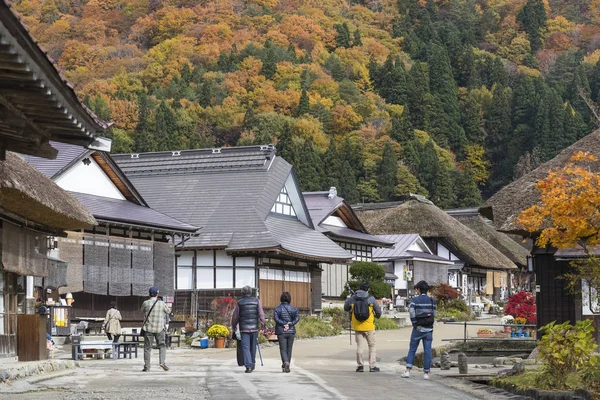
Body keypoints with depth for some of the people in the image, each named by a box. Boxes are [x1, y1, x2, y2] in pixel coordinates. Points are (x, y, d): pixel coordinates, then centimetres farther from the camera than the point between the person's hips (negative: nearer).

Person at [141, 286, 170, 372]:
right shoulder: (161, 303, -3)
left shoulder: (145, 303, -4)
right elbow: (168, 311, 14)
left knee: (147, 347, 5)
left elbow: (142, 312, 14)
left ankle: (146, 366, 4)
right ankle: (162, 361, -9)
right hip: (159, 328, 0)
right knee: (162, 345, 12)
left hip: (148, 328, 0)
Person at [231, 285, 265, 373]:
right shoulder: (256, 301, 2)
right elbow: (261, 314, -3)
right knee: (253, 347, 15)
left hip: (244, 328, -2)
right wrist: (262, 323, 6)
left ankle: (248, 365, -17)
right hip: (254, 328, 2)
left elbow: (235, 316, 6)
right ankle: (252, 364, 25)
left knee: (246, 347, -3)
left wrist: (233, 326, 20)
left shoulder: (239, 302, 0)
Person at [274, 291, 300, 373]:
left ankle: (286, 363, -26)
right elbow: (297, 318, -9)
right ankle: (286, 366, 16)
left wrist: (283, 324, -12)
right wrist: (289, 324, -12)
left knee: (283, 349, -2)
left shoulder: (277, 308, -1)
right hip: (291, 331, 2)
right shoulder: (293, 308, 4)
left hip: (281, 332, -2)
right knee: (289, 349, 12)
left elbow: (276, 318, -15)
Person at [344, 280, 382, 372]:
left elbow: (346, 308, 11)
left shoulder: (353, 298, -3)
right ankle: (372, 366, 7)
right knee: (372, 346, 9)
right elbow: (378, 311, -1)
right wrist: (377, 315, 22)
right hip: (369, 327, -2)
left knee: (359, 346, 9)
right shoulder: (371, 299, -9)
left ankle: (360, 365, 8)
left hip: (357, 327, 2)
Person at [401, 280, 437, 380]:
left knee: (412, 350, 7)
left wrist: (415, 325, -5)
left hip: (418, 328, -2)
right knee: (427, 351, 4)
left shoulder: (415, 300, -5)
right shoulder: (432, 300, 4)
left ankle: (408, 371, 0)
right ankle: (426, 373, 3)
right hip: (428, 329, 2)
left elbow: (412, 313, -13)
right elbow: (434, 314, 2)